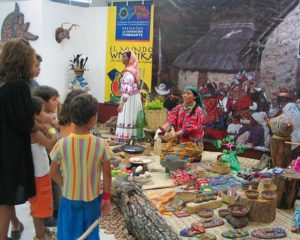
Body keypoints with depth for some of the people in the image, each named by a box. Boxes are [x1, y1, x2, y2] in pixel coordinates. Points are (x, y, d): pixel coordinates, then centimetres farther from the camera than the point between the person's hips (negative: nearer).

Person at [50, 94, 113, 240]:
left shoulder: (62, 144, -16)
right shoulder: (101, 144, -16)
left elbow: (54, 172, -5)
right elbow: (107, 173, -8)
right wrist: (106, 197, 3)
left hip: (70, 199, 0)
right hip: (92, 199, 0)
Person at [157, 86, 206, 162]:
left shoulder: (198, 112, -9)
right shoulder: (178, 108, 6)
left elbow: (189, 128, -19)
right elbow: (170, 121, -11)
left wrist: (172, 135, -29)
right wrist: (162, 129, -33)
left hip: (192, 142, -4)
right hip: (178, 140, 4)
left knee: (175, 154, -25)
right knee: (164, 152, -19)